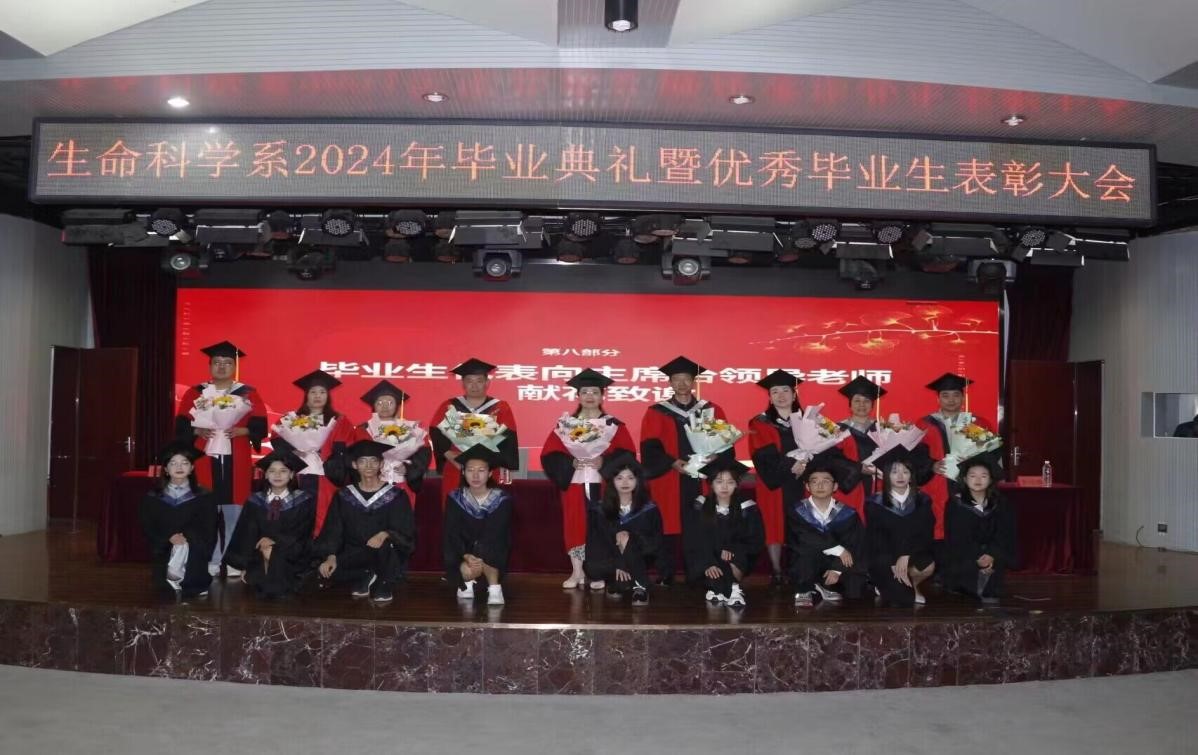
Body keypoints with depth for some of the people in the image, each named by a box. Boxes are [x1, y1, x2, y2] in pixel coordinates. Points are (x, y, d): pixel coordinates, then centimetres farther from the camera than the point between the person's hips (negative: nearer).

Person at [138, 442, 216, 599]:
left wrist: (187, 537, -15)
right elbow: (148, 529, 5)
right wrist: (169, 538, -14)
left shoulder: (204, 498, 10)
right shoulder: (152, 498, 14)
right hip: (163, 551, -1)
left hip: (194, 551, 1)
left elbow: (208, 530, 3)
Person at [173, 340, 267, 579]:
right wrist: (198, 431, -13)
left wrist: (239, 431, -16)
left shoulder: (248, 393, 7)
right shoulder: (194, 393, 10)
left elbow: (260, 426, 1)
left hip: (236, 462, -1)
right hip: (205, 460, 1)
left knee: (234, 512, -3)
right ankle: (211, 561, 7)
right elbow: (181, 425, 7)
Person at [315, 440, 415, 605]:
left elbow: (406, 532, -9)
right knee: (327, 570, -27)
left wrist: (385, 535, -30)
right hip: (354, 555, 3)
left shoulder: (396, 496, -2)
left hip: (387, 558, -3)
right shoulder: (344, 496, 5)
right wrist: (331, 556, -19)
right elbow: (333, 531, 1)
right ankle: (366, 577, 1)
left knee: (383, 542, -37)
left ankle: (385, 582, -8)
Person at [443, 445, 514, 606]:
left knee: (484, 551, -33)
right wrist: (467, 556, -29)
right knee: (467, 571, -29)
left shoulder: (502, 499, -11)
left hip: (493, 555, -1)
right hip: (463, 553, 2)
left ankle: (494, 588, -17)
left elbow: (498, 535, -18)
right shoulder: (455, 498, -6)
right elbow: (452, 534, -11)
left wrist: (475, 556, -32)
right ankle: (466, 582, 6)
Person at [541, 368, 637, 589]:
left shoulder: (614, 425, 4)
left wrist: (604, 461, -16)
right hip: (574, 484, 1)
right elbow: (549, 454, 1)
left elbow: (627, 453, -2)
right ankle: (577, 572, 9)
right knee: (575, 526, 1)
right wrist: (571, 462, -14)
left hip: (603, 484, -1)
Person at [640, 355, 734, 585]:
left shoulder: (712, 410, 13)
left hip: (702, 480, 1)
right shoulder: (656, 413, 8)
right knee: (667, 530, -4)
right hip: (668, 482, -1)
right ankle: (664, 578, 4)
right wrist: (672, 463, -16)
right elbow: (650, 448, -1)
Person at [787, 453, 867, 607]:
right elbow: (805, 537, -23)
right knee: (808, 547, -30)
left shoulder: (847, 514, 0)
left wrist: (837, 569, -22)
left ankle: (827, 586, 11)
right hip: (804, 570, -2)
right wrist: (837, 549, -23)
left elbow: (855, 546, -9)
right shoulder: (797, 512, -6)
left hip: (834, 567, 3)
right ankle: (803, 591, -10)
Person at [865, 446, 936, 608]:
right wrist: (893, 563, -18)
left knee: (928, 566, -31)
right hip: (885, 559, -2)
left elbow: (926, 535, -4)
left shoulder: (922, 501, 4)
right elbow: (874, 539, -6)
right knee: (903, 599, -23)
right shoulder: (875, 503, -1)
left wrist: (906, 555, -19)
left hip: (914, 554, 3)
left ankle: (910, 585, 2)